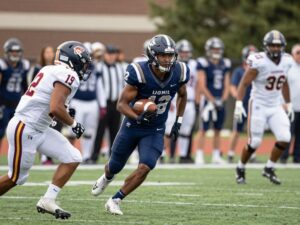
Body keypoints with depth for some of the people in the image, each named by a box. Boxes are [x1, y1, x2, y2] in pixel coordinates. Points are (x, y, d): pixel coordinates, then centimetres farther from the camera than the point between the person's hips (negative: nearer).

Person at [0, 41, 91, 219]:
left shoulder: (52, 71, 12)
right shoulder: (68, 76, -16)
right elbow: (55, 109, -25)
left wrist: (65, 112, 6)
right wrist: (73, 123, -9)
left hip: (39, 129, 10)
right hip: (24, 129, -10)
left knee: (73, 158, 4)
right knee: (16, 178, 3)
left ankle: (48, 200, 4)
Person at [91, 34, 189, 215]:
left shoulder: (179, 73, -15)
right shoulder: (139, 73, -27)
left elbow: (182, 96, 9)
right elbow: (122, 104, -22)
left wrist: (178, 121, 6)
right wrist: (138, 117, -39)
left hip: (155, 131, 2)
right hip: (133, 126, -2)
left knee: (145, 168, -18)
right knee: (115, 166, 16)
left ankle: (115, 201, -3)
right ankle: (106, 178, 54)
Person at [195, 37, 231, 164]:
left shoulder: (225, 64, 10)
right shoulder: (203, 64, -7)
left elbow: (226, 85, 11)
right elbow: (202, 86, -10)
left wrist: (223, 100, -4)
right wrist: (213, 100, -14)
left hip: (220, 102, 5)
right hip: (208, 100, -5)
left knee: (218, 130, 10)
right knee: (204, 129, -8)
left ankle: (216, 156, 17)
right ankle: (199, 156, -7)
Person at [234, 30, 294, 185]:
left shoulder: (286, 61, 0)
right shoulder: (258, 62, -18)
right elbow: (244, 84, -15)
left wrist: (288, 104, 22)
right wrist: (239, 104, -24)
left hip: (276, 107, 5)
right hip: (259, 106, -5)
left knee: (284, 138, -9)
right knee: (254, 142, -4)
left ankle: (269, 169, 9)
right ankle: (240, 169, 21)